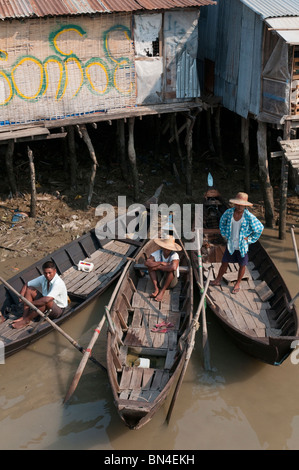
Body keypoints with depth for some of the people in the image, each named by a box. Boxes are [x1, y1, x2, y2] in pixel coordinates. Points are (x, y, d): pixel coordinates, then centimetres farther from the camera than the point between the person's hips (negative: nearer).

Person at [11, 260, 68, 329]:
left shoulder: (58, 283, -29)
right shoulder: (43, 278, -5)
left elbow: (47, 299, -41)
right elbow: (26, 285, 5)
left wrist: (30, 303, -31)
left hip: (58, 310, -8)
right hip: (45, 307, 8)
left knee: (46, 302, -39)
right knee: (29, 289, -3)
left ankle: (27, 320, -20)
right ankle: (24, 317, -10)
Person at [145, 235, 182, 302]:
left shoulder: (175, 255, -22)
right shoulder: (157, 253, -12)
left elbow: (173, 267, -44)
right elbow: (147, 263, -28)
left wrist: (158, 267, -33)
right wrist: (161, 263, -31)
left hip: (171, 281, -3)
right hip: (159, 280, 3)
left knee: (171, 269, -32)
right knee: (151, 265, -18)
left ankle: (162, 291, -22)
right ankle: (156, 289, -18)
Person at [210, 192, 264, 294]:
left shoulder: (249, 217, -19)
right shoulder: (229, 212, -8)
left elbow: (260, 228, -7)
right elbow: (222, 222, 14)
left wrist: (250, 239, -6)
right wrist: (224, 233, 7)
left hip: (242, 246, -3)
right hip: (230, 244, 3)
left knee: (242, 265, 12)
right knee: (224, 262, 14)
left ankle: (238, 284, 31)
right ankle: (217, 280, 32)